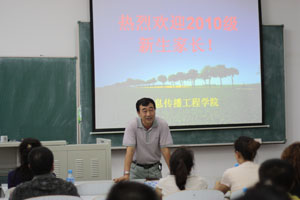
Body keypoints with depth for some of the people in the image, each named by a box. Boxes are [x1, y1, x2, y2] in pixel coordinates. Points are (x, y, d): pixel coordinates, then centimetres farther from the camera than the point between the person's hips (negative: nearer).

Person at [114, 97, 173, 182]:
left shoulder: (162, 125, -12)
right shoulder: (132, 126, -15)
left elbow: (165, 150, -10)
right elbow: (130, 150, -20)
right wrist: (126, 174, -30)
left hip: (154, 168, 1)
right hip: (136, 168, -1)